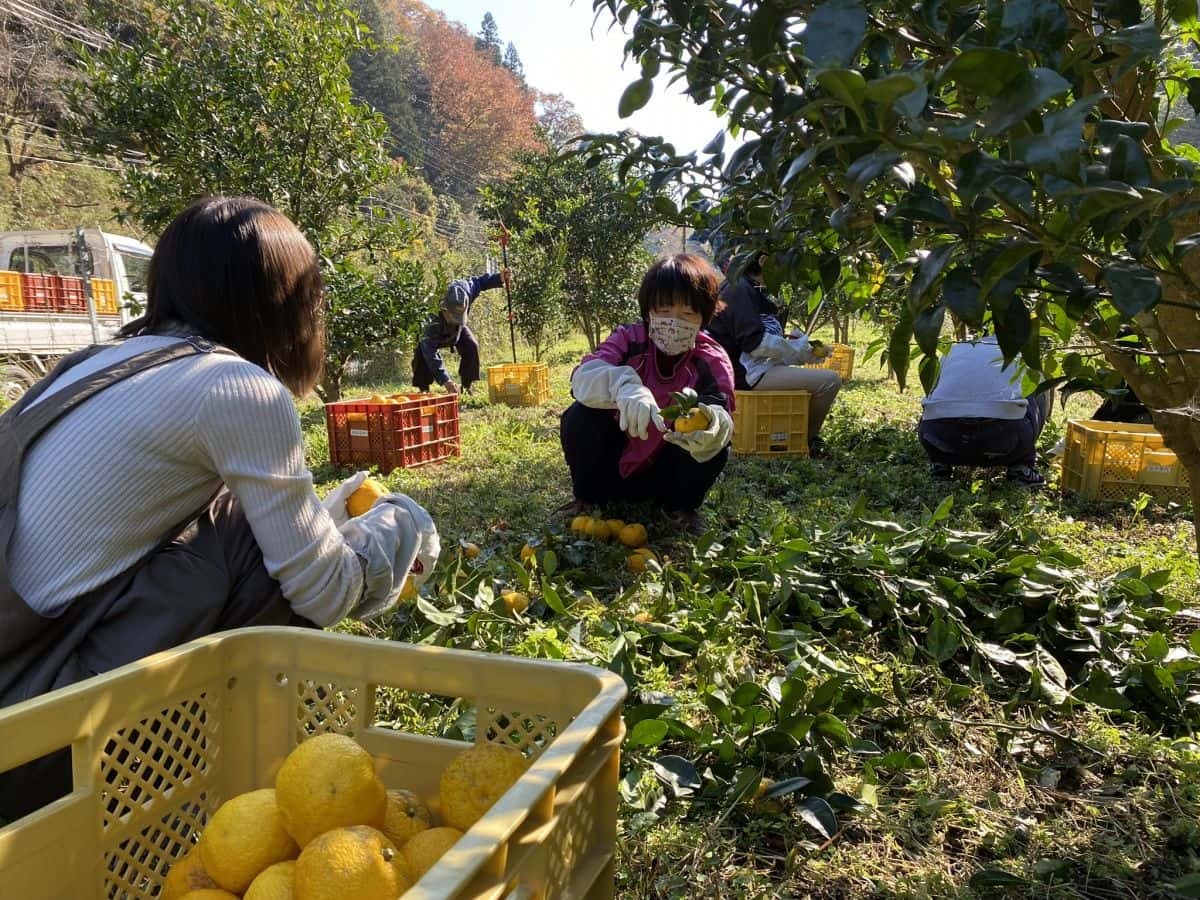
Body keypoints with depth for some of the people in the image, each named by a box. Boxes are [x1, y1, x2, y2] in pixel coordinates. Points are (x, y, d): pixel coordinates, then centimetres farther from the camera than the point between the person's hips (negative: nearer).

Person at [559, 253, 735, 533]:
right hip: (615, 462, 1)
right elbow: (583, 376, -33)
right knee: (579, 416, -25)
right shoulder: (629, 339, -15)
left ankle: (682, 506, -1)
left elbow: (719, 412, -33)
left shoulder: (712, 362, -15)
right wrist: (623, 385, -56)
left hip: (666, 475, -1)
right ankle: (588, 498, -1)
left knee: (718, 440, -27)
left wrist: (710, 427, -60)